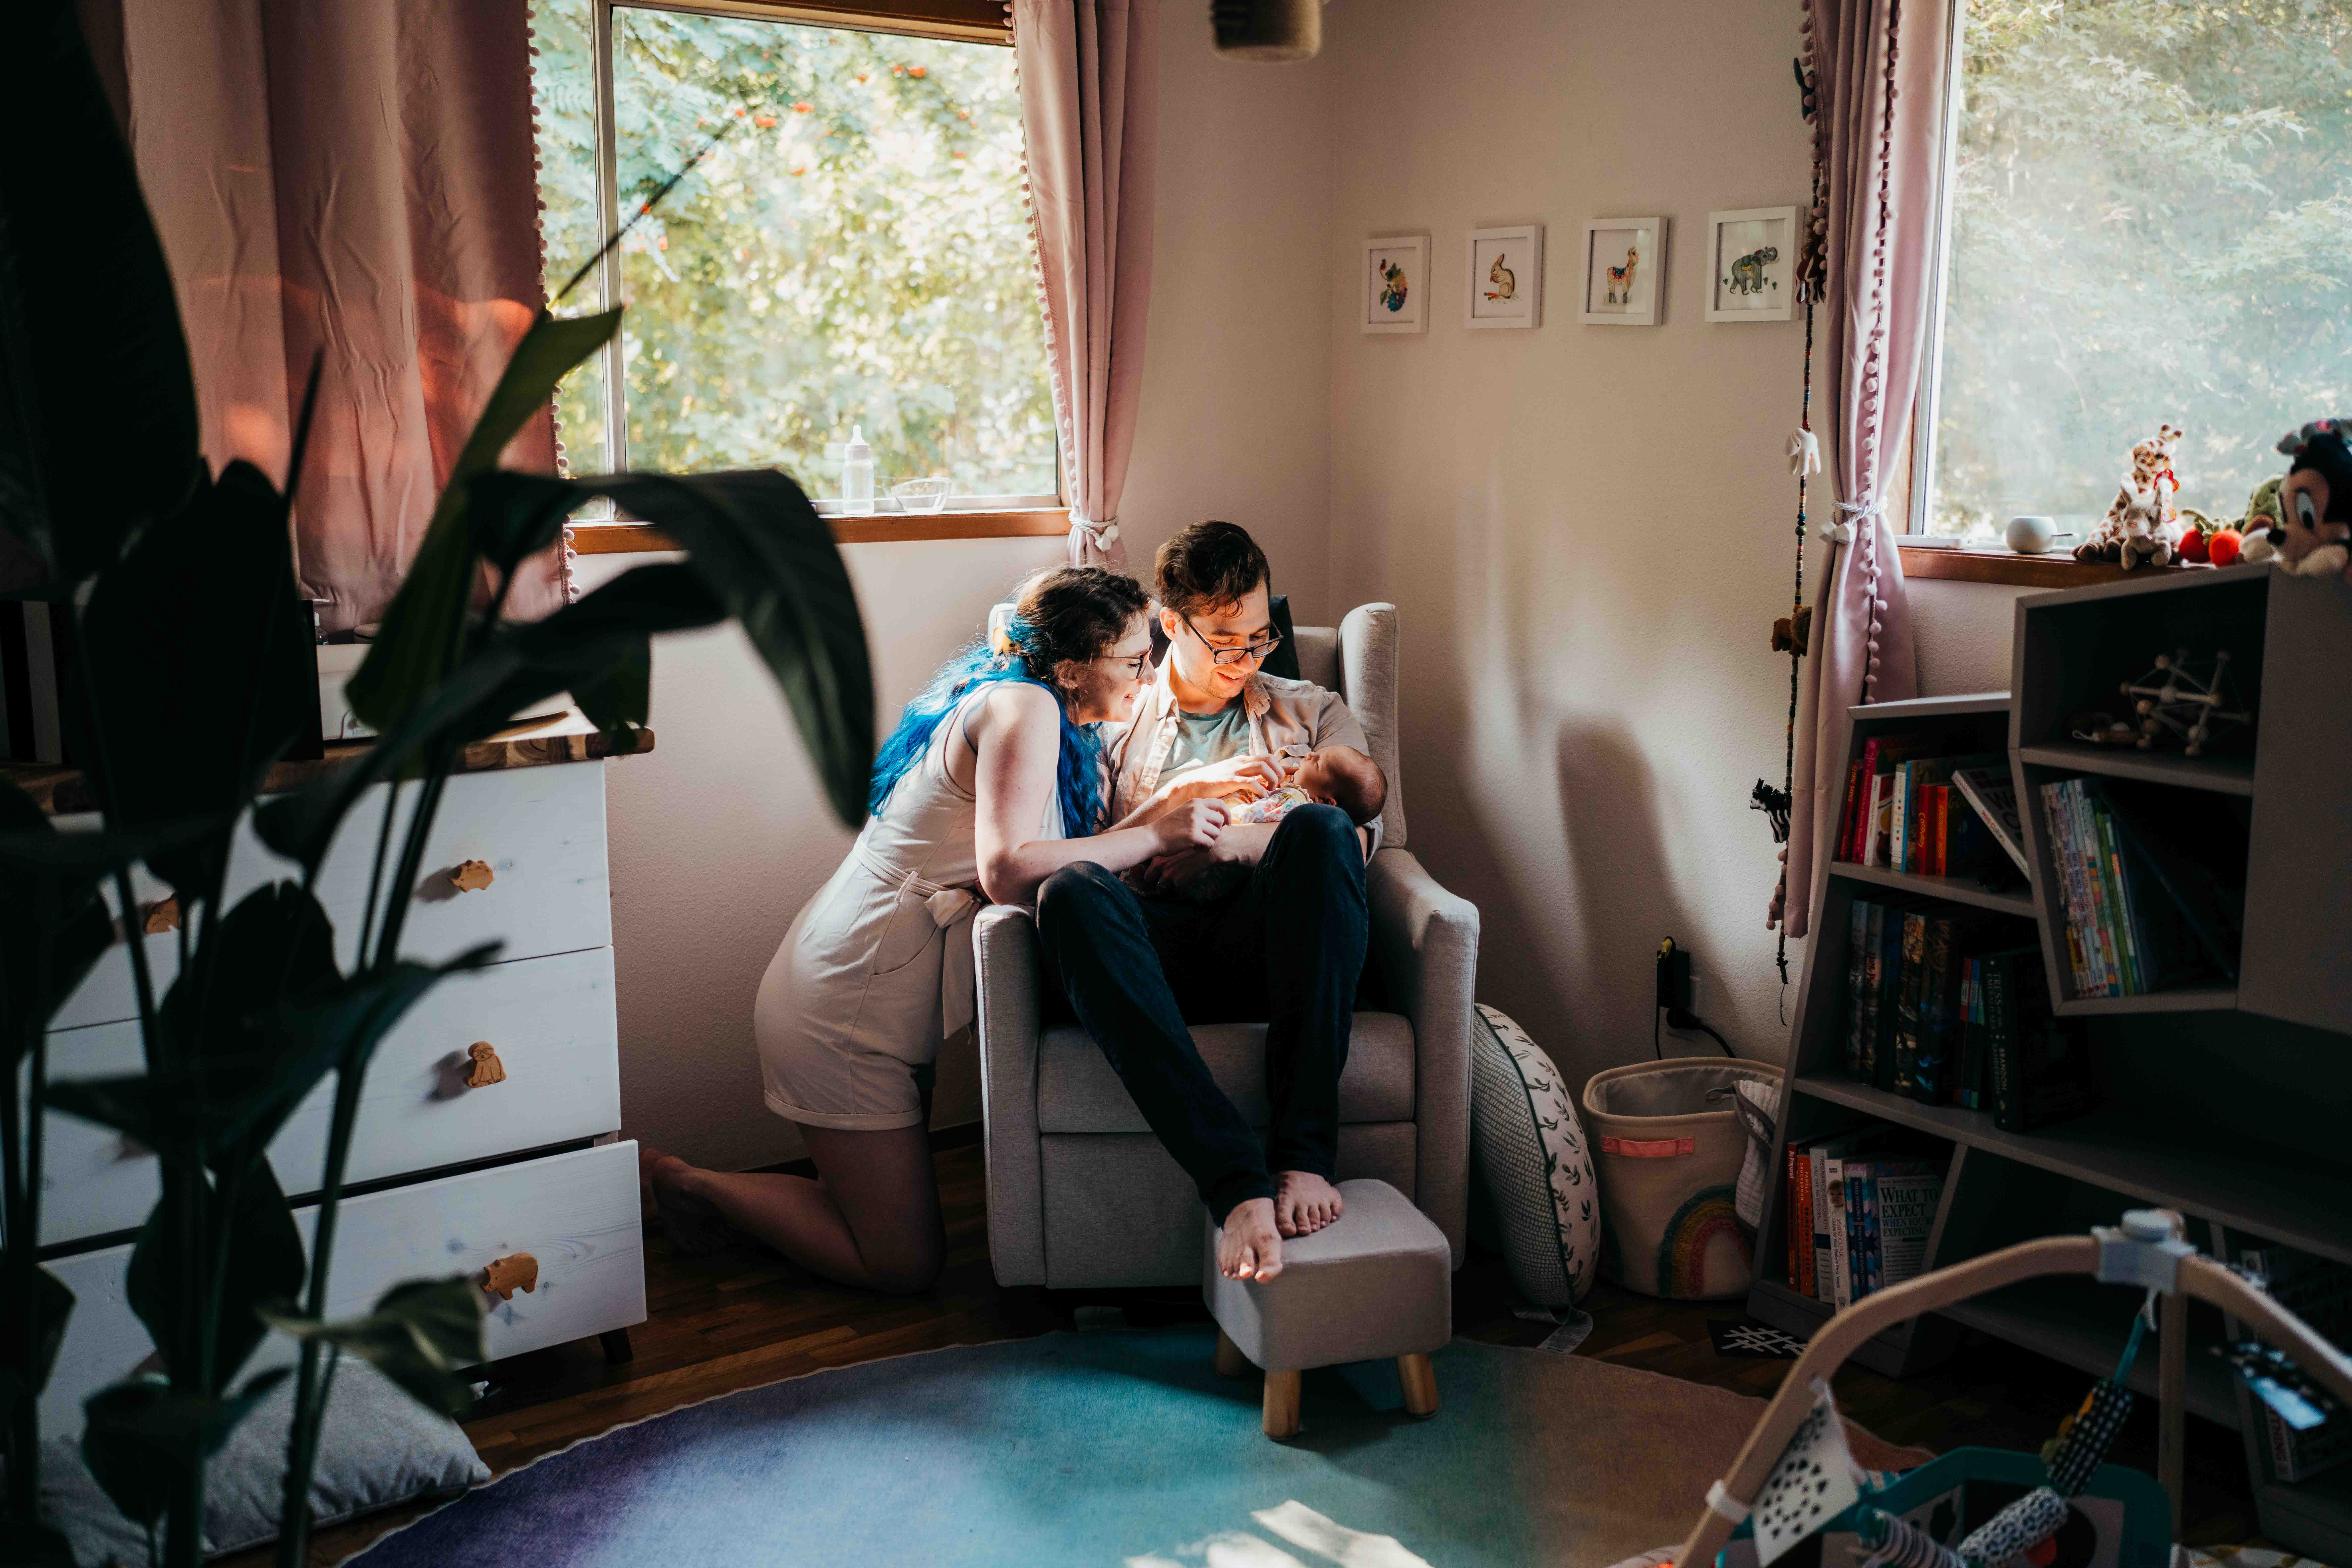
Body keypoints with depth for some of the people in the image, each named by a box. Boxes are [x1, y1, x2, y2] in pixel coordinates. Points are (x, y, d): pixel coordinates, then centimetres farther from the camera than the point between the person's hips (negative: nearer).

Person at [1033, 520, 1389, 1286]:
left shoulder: (1313, 713, 28)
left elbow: (1362, 829, 11)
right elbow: (1093, 848, 11)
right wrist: (1183, 794, -6)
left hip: (1270, 946, 0)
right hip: (1154, 948, 0)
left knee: (1319, 830, -33)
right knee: (1071, 891, -36)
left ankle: (1304, 1152, -38)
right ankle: (1237, 1183, -47)